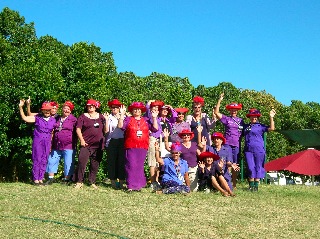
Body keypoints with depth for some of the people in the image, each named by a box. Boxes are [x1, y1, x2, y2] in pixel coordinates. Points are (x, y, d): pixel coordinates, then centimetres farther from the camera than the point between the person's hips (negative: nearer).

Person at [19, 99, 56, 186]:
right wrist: (21, 107, -14)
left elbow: (53, 133, 12)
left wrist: (52, 144, 9)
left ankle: (41, 179, 14)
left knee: (44, 161, 6)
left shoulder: (53, 120, 7)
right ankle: (35, 179, 6)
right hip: (37, 142, -3)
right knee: (37, 160, -1)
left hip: (47, 143, 3)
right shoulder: (37, 118, -1)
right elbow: (25, 118, -5)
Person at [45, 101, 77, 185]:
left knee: (68, 163, -1)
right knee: (52, 161, 5)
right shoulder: (57, 119, 14)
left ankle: (66, 179, 11)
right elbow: (53, 131, 24)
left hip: (68, 146, -4)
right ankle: (51, 178, 16)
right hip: (56, 145, 4)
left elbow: (76, 131, 4)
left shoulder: (73, 119, 2)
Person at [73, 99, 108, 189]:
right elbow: (78, 129, 1)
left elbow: (105, 131, 14)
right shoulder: (83, 117, 6)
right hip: (86, 144, -3)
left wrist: (106, 121, -1)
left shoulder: (101, 117, 14)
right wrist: (82, 140, -9)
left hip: (98, 145, 3)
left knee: (95, 165, 7)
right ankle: (79, 182, -2)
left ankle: (92, 182, 17)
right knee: (82, 162, -12)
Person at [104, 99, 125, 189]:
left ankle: (121, 182, 4)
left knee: (121, 161, -2)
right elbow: (106, 131, -1)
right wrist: (106, 120, -10)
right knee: (112, 161, 0)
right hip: (111, 141, -1)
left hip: (121, 141, 1)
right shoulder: (109, 117, 7)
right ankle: (113, 181, 7)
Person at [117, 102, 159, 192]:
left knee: (140, 166, 6)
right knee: (131, 166, -7)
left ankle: (138, 185, 14)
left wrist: (154, 118, 0)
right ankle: (131, 186, -3)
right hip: (130, 147, -2)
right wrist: (122, 115, -11)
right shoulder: (128, 119, 8)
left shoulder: (146, 120, 14)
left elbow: (155, 129, 7)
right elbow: (120, 126, -7)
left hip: (142, 147, 2)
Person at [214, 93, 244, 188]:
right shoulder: (226, 119, 5)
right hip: (227, 144, -3)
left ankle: (234, 183, 15)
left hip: (237, 145, 3)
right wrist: (219, 100, -10)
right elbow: (216, 112, -6)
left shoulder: (240, 120, 16)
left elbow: (243, 132, 21)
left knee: (235, 164, 7)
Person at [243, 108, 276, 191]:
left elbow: (271, 128, -6)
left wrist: (271, 117, -10)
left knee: (258, 167, 2)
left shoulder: (260, 126, 5)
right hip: (248, 150, 2)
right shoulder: (245, 126, 16)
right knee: (250, 168, -3)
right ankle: (251, 186, 6)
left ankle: (256, 185, 11)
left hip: (259, 150, -2)